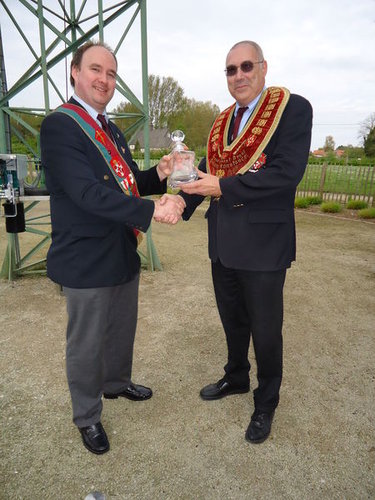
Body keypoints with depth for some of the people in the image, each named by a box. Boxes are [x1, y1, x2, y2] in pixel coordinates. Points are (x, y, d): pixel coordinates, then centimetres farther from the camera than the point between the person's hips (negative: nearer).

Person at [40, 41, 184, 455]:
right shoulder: (59, 125, -15)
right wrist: (152, 211, -31)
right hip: (86, 260, -8)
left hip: (123, 253, 9)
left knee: (122, 330, 24)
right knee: (86, 343, 10)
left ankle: (117, 383, 50)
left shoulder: (111, 130, 13)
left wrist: (158, 175, -5)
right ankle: (87, 418, 33)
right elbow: (88, 193, -26)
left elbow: (127, 182, 15)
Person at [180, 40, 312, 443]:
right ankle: (236, 377, 48)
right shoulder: (222, 122, 13)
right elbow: (206, 173, 8)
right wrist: (182, 203, -9)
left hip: (263, 242, -6)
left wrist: (222, 187, -22)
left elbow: (287, 172, -20)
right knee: (232, 320, 22)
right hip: (222, 240, 7)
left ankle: (265, 404, 34)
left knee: (265, 329, 9)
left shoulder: (293, 108, -7)